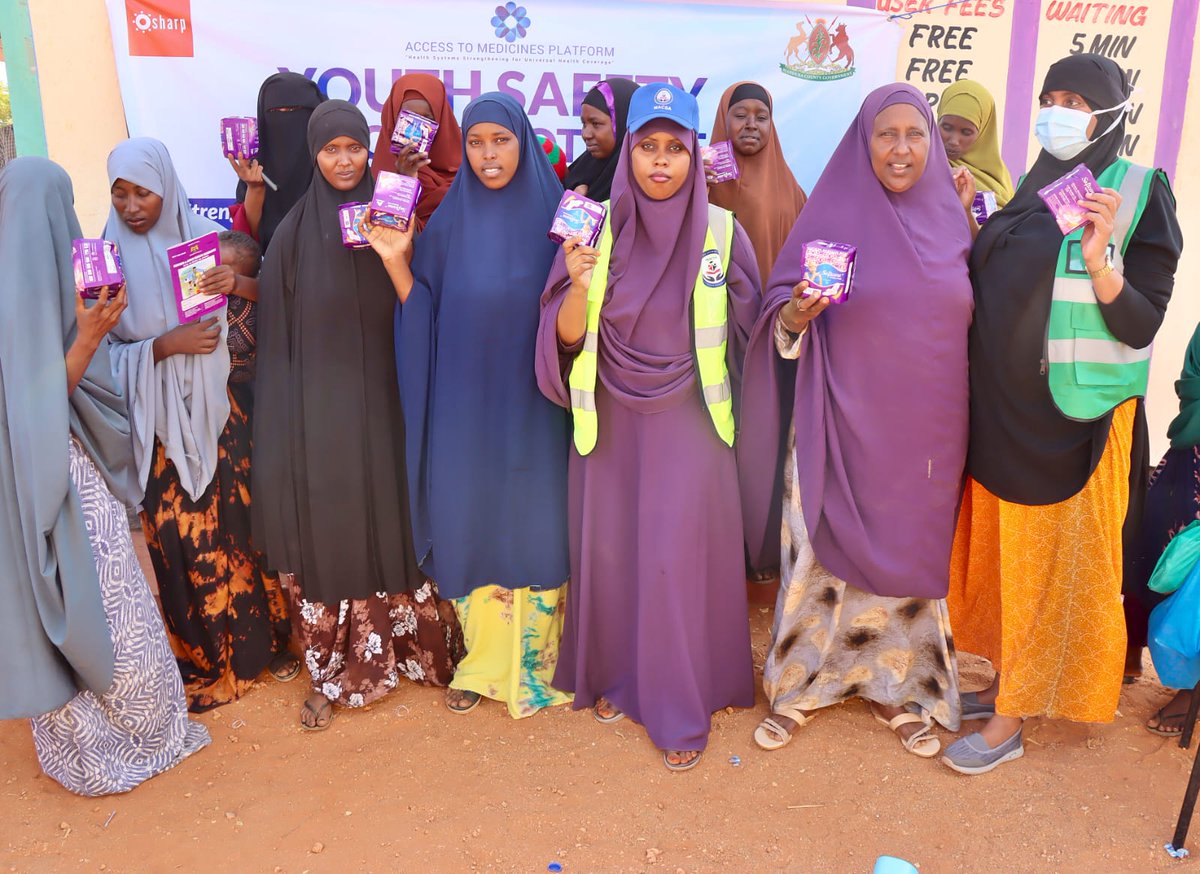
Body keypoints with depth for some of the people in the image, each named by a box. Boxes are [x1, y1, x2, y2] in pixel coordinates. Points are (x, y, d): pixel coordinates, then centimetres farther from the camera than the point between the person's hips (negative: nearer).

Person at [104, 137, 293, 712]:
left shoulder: (205, 235, -2)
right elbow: (106, 353, -6)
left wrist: (235, 285, -20)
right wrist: (167, 346, -20)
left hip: (217, 408, 2)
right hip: (158, 421, -1)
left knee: (241, 520, 9)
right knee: (184, 540, 6)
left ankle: (262, 638, 30)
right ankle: (204, 659, 26)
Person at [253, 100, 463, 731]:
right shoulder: (295, 232, 1)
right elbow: (279, 337, 1)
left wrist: (398, 259, -10)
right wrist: (287, 422, -3)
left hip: (380, 405, 1)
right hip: (317, 411, -1)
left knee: (389, 529, 7)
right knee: (324, 537, 5)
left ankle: (398, 653, 26)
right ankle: (331, 673, 21)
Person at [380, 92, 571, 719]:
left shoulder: (553, 214, 0)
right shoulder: (449, 221, 4)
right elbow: (424, 313, 4)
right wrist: (396, 260, -9)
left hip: (531, 402, -2)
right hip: (465, 402, 2)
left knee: (532, 521, 5)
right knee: (469, 519, 8)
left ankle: (533, 662, 23)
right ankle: (483, 660, 26)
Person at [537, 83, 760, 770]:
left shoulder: (723, 232, -3)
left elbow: (746, 332, 5)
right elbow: (567, 338, -5)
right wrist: (578, 287, -21)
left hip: (689, 421, -1)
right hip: (610, 421, 2)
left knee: (680, 556, 0)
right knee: (610, 549, 10)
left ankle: (684, 706, 16)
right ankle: (617, 675, 33)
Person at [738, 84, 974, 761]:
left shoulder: (950, 218, 6)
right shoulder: (832, 214, -3)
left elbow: (969, 318, 14)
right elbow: (782, 315, -2)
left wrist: (976, 234, 2)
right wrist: (796, 315, -25)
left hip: (925, 432, 3)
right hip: (842, 428, -3)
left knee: (908, 555, 13)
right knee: (823, 552, 5)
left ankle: (896, 687, 32)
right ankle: (802, 685, 24)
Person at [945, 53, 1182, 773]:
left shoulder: (1140, 192, -8)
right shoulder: (1035, 190, 10)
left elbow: (1140, 324, -13)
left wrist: (1099, 257, -29)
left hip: (1074, 416, -6)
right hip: (1005, 406, 7)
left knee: (1053, 558, 3)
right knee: (1003, 549, 15)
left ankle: (1011, 721, 14)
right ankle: (1009, 680, 32)